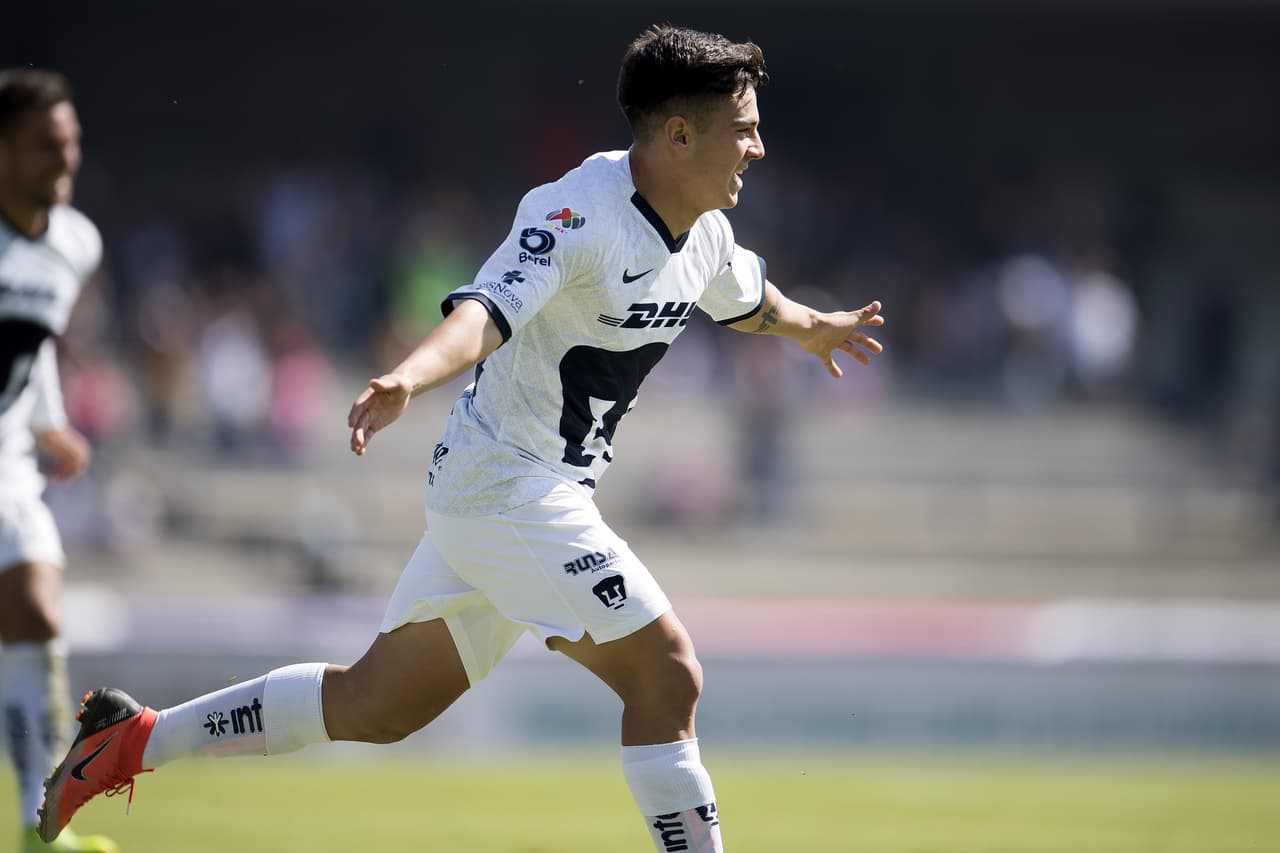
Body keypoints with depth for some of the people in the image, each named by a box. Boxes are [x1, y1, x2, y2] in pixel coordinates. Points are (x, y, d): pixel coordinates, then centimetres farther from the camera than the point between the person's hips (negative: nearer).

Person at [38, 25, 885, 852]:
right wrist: (407, 380, -55)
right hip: (506, 484, -9)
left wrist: (811, 327, 51)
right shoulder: (583, 214, -21)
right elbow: (483, 313, -36)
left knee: (372, 707, 13)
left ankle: (137, 736, 21)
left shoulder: (704, 233, 7)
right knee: (666, 671, -13)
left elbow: (744, 298, 32)